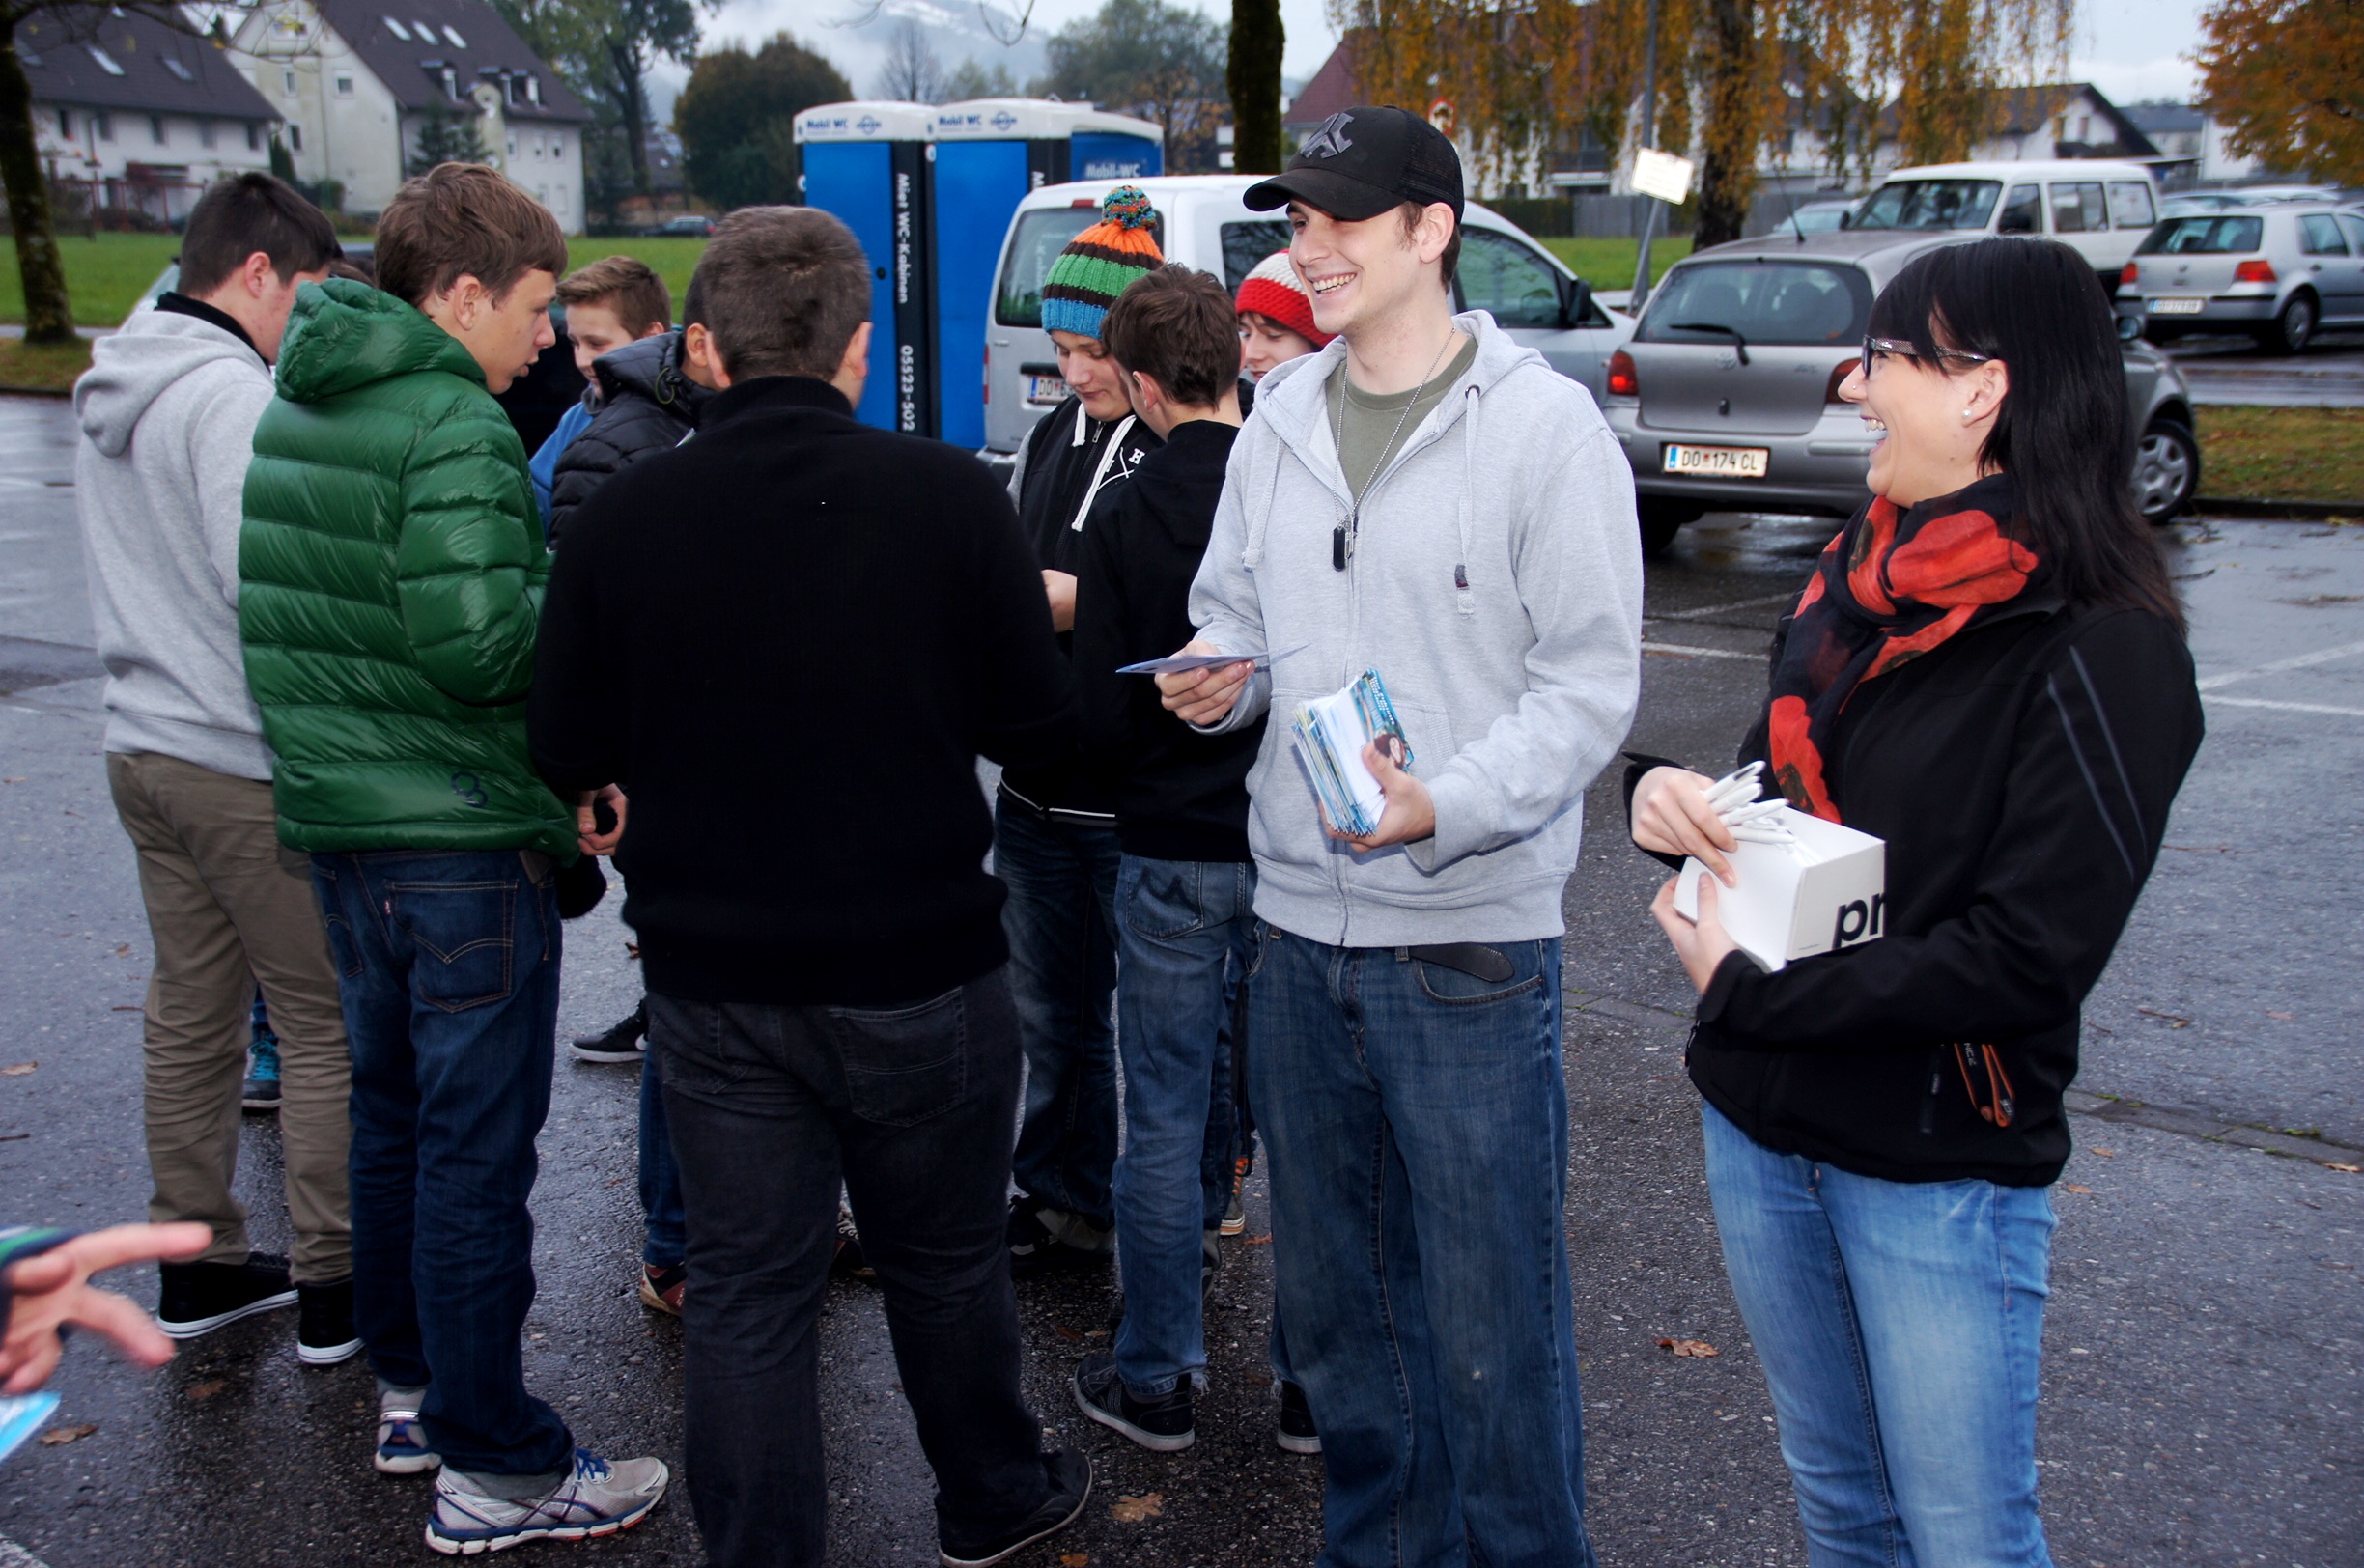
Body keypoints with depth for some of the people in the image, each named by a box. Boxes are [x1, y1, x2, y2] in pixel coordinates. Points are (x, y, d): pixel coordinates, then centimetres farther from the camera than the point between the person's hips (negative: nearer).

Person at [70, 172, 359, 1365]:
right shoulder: (231, 393, -16)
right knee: (328, 1026, 0)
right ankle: (336, 1288, 8)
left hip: (144, 749, 9)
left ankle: (196, 1264, 27)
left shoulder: (113, 391, 14)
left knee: (190, 1011, 16)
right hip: (254, 765, -9)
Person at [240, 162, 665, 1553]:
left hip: (337, 821, 10)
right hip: (462, 836, -9)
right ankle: (497, 1470, 8)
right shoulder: (455, 427, -17)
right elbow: (477, 642, -25)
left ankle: (412, 1390, 34)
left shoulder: (296, 410, 13)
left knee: (394, 1113, 20)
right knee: (477, 1150, -2)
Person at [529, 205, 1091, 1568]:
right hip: (922, 969, -1)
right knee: (947, 1259, 19)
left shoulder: (624, 516, -8)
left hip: (713, 982, 1)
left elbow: (569, 753, -1)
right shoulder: (947, 497, -13)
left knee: (747, 1289, 12)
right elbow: (1044, 728, -9)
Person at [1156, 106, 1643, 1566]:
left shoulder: (1543, 422, -8)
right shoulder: (1281, 417, 10)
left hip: (1470, 936, -6)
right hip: (1300, 920, 6)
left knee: (1491, 1319, 3)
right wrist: (1220, 677, -4)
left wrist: (1444, 806, -26)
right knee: (1334, 1295, 18)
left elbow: (1591, 681, -11)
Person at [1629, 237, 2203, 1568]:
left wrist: (1749, 993, -20)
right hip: (1762, 1121, 7)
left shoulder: (2098, 649, -18)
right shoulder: (1857, 582, 5)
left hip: (1941, 1167, -7)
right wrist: (1674, 795, -7)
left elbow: (2032, 956, -23)